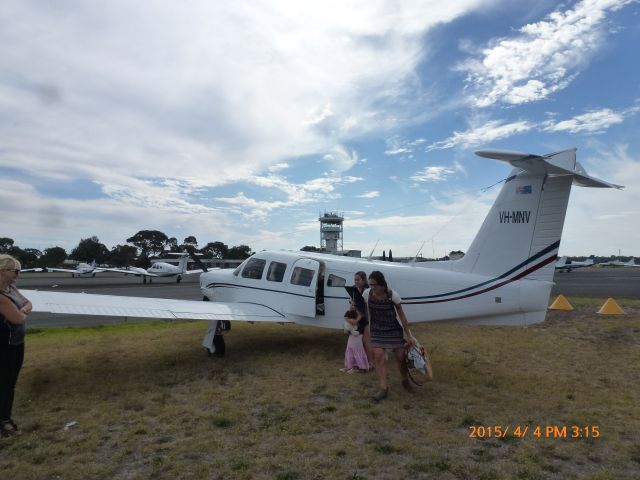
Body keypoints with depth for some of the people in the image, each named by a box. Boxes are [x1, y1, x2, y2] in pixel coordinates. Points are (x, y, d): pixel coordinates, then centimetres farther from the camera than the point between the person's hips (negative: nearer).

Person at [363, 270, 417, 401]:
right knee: (378, 356, -10)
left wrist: (409, 335, -11)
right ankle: (383, 388, 0)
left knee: (400, 357, 7)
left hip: (394, 329, -2)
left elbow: (402, 316, -14)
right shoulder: (367, 294, -13)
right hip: (376, 330, 2)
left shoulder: (393, 295, -21)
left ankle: (405, 381, 34)